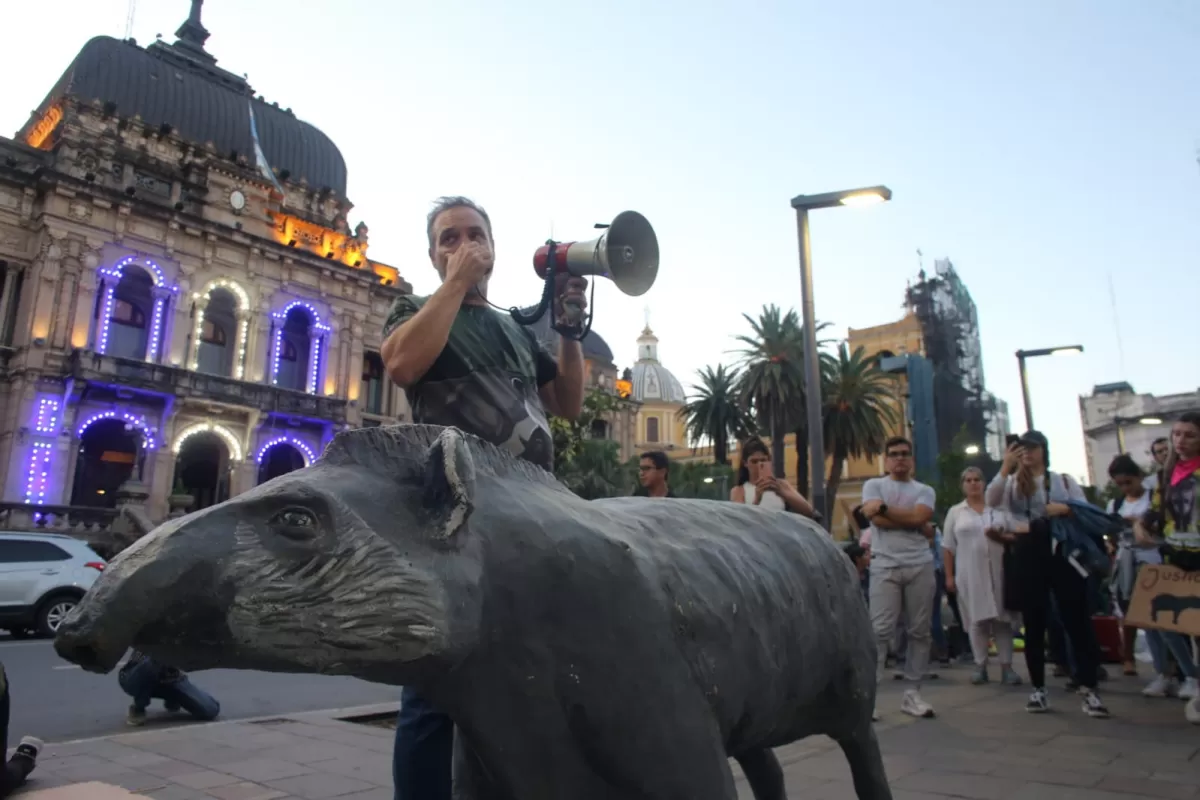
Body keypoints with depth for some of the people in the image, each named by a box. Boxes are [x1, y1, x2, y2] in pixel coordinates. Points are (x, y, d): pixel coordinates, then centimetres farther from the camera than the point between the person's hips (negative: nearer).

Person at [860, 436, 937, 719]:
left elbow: (918, 516, -8)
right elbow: (875, 518, -10)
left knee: (921, 631, 5)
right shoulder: (874, 485, 8)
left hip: (920, 566, 3)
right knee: (880, 630, -8)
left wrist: (883, 508, -7)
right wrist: (917, 525, -5)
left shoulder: (925, 491, 13)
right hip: (885, 566, -3)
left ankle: (913, 693, 14)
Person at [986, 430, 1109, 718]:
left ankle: (1089, 690, 2)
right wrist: (1005, 467, -19)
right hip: (1028, 556, 0)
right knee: (1034, 623, 5)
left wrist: (1066, 509, -13)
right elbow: (991, 501, -11)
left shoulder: (1064, 480, 12)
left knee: (1077, 619, -3)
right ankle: (1038, 689, 12)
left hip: (1063, 552, 0)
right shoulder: (1012, 483, 9)